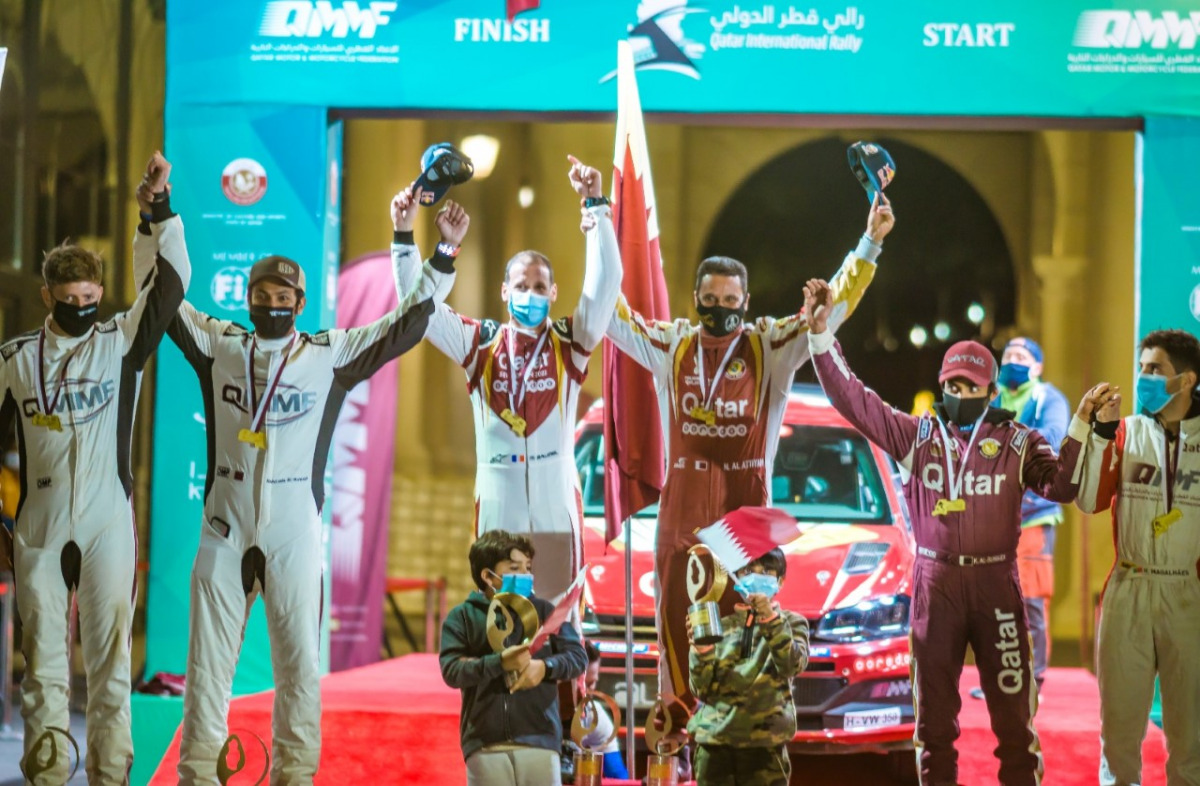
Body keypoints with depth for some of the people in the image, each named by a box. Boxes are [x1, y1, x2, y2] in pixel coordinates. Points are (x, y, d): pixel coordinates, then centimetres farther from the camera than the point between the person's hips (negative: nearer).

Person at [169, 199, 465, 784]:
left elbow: (407, 324, 5)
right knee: (209, 653, 3)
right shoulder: (219, 346, 8)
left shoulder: (331, 355, 5)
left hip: (294, 533, -1)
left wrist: (443, 257, -1)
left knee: (299, 656, 0)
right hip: (225, 528, 1)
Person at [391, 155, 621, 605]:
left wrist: (595, 207, -12)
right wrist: (404, 236, -5)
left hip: (556, 512, 0)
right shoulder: (480, 344, 7)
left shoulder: (571, 343, 5)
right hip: (497, 513, 0)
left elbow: (606, 282, -4)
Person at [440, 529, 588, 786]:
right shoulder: (462, 617, 6)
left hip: (539, 739, 1)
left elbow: (578, 657, 8)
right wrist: (499, 663, -21)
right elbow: (451, 670, -6)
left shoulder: (543, 610, 11)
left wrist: (544, 667, -12)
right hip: (485, 744, -1)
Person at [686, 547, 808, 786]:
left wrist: (770, 618, -22)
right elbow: (703, 689, 5)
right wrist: (701, 650, -12)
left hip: (764, 743, -2)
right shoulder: (722, 625, 13)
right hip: (714, 741, 2)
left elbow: (792, 664, -12)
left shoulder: (791, 623, 10)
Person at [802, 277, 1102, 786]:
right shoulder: (916, 435, 5)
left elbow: (1062, 486, -8)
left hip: (996, 581, -1)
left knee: (1013, 708, -1)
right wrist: (821, 334, -9)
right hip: (935, 582, 1)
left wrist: (1080, 424, -19)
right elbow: (854, 399, 0)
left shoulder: (1017, 442, 4)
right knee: (934, 710, 9)